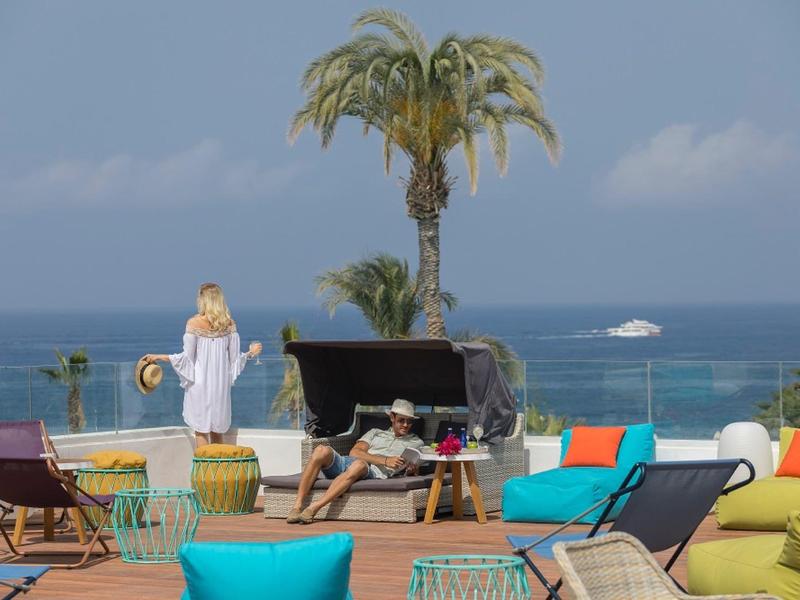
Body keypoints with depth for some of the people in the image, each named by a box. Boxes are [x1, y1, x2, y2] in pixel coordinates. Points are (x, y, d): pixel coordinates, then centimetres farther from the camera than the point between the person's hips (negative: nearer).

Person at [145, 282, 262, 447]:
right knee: (217, 429, 15)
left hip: (199, 382, -3)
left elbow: (187, 357, -10)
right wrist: (250, 353, 22)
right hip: (221, 382, 3)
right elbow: (234, 357, 2)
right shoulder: (229, 324, -2)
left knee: (201, 430, 4)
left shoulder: (194, 323, -10)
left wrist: (159, 357, -1)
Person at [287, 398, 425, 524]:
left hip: (373, 473, -3)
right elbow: (354, 452, 11)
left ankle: (313, 509, -44)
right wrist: (385, 461, -4)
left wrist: (411, 471, -10)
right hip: (344, 462, 3)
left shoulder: (416, 443, 27)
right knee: (322, 450, -30)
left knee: (359, 464, -40)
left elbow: (413, 471, 16)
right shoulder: (376, 433, 30)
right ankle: (297, 506, -35)